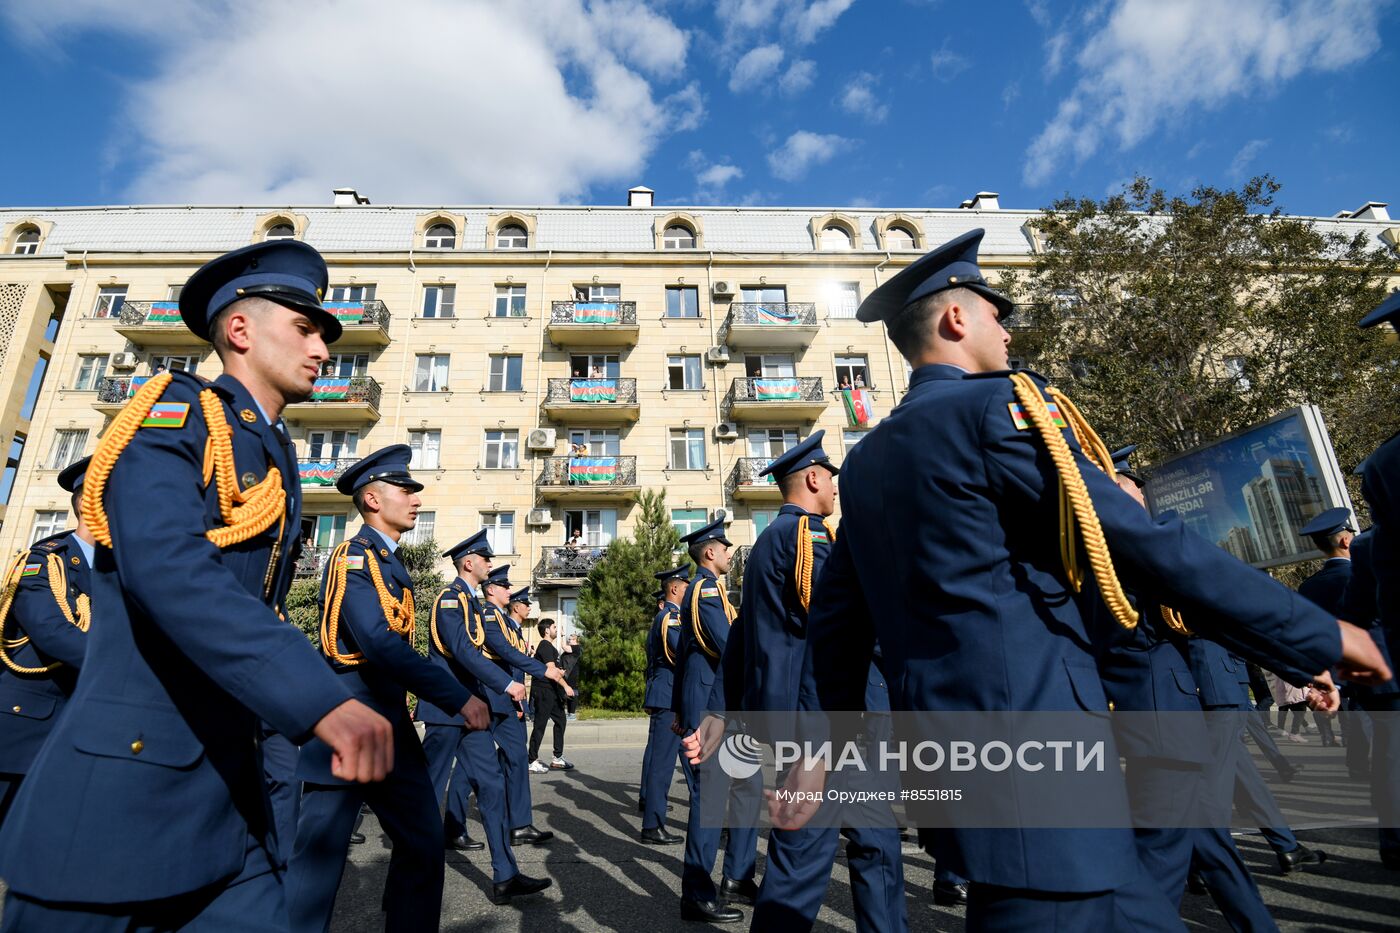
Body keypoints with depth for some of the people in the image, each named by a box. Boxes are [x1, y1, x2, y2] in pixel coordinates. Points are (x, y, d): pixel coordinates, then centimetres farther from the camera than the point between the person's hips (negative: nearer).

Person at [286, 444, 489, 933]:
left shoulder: (392, 563, 13)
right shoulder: (353, 558, -14)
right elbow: (378, 643, -27)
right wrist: (459, 698, -28)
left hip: (392, 722, 9)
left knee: (423, 845, 11)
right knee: (319, 854, 3)